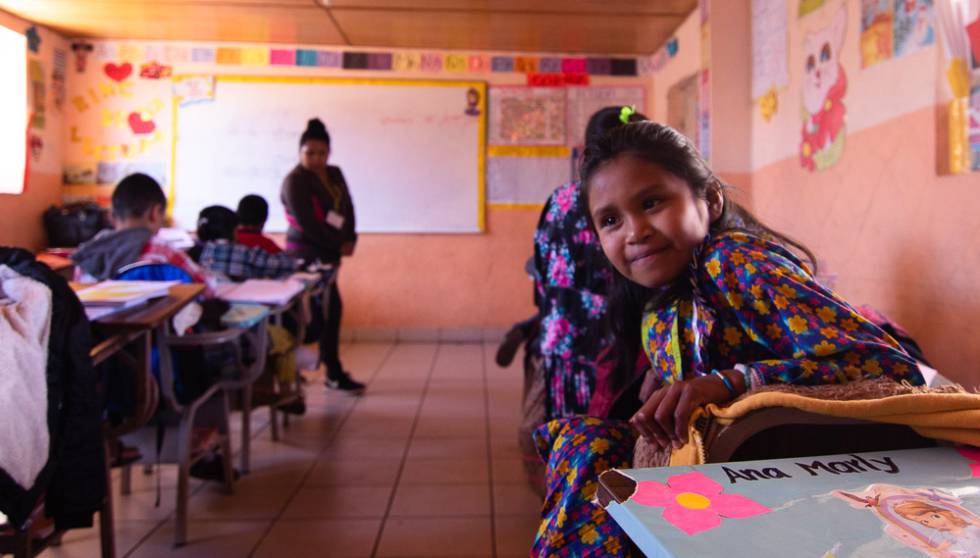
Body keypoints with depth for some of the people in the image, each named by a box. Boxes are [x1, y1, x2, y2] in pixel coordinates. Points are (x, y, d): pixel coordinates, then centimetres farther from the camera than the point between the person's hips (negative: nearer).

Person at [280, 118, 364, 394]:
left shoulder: (335, 174, 11)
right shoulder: (295, 181, -12)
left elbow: (347, 207, 7)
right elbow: (307, 223, -19)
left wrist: (349, 240, -8)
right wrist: (338, 245, -14)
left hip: (327, 253, 8)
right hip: (307, 255, -8)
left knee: (323, 310, 10)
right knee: (330, 309, -8)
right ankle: (334, 373, 1)